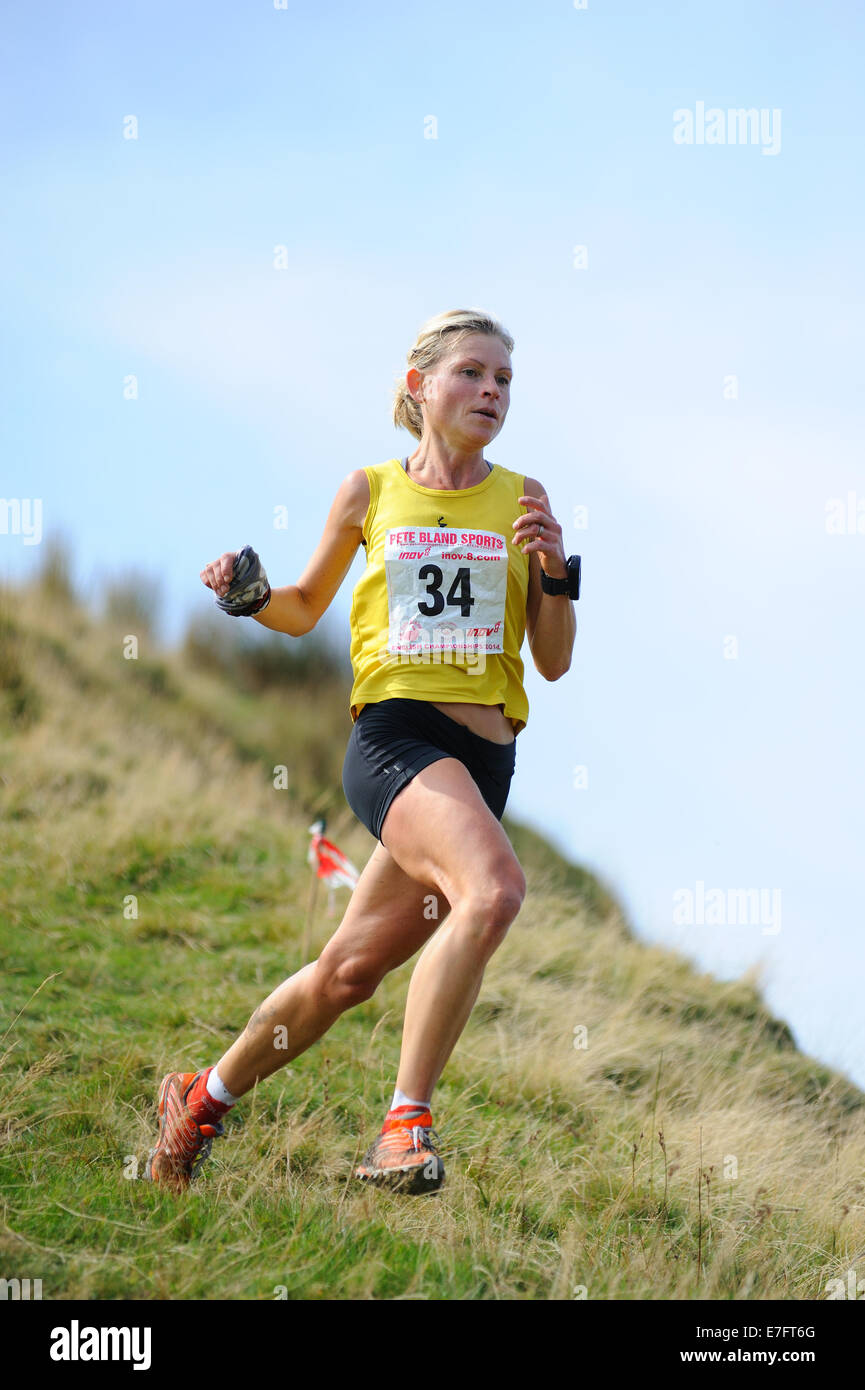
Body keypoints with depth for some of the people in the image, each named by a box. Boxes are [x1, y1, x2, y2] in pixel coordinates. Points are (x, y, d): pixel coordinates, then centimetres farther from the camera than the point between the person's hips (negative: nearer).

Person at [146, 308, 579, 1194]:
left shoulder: (523, 500, 11)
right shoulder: (370, 492, 8)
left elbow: (554, 662, 12)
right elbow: (304, 611, 22)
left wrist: (555, 574, -5)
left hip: (485, 758, 3)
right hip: (393, 731, -3)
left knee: (349, 970, 8)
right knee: (494, 889, -31)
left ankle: (205, 1098, 31)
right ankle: (405, 1128, -24)